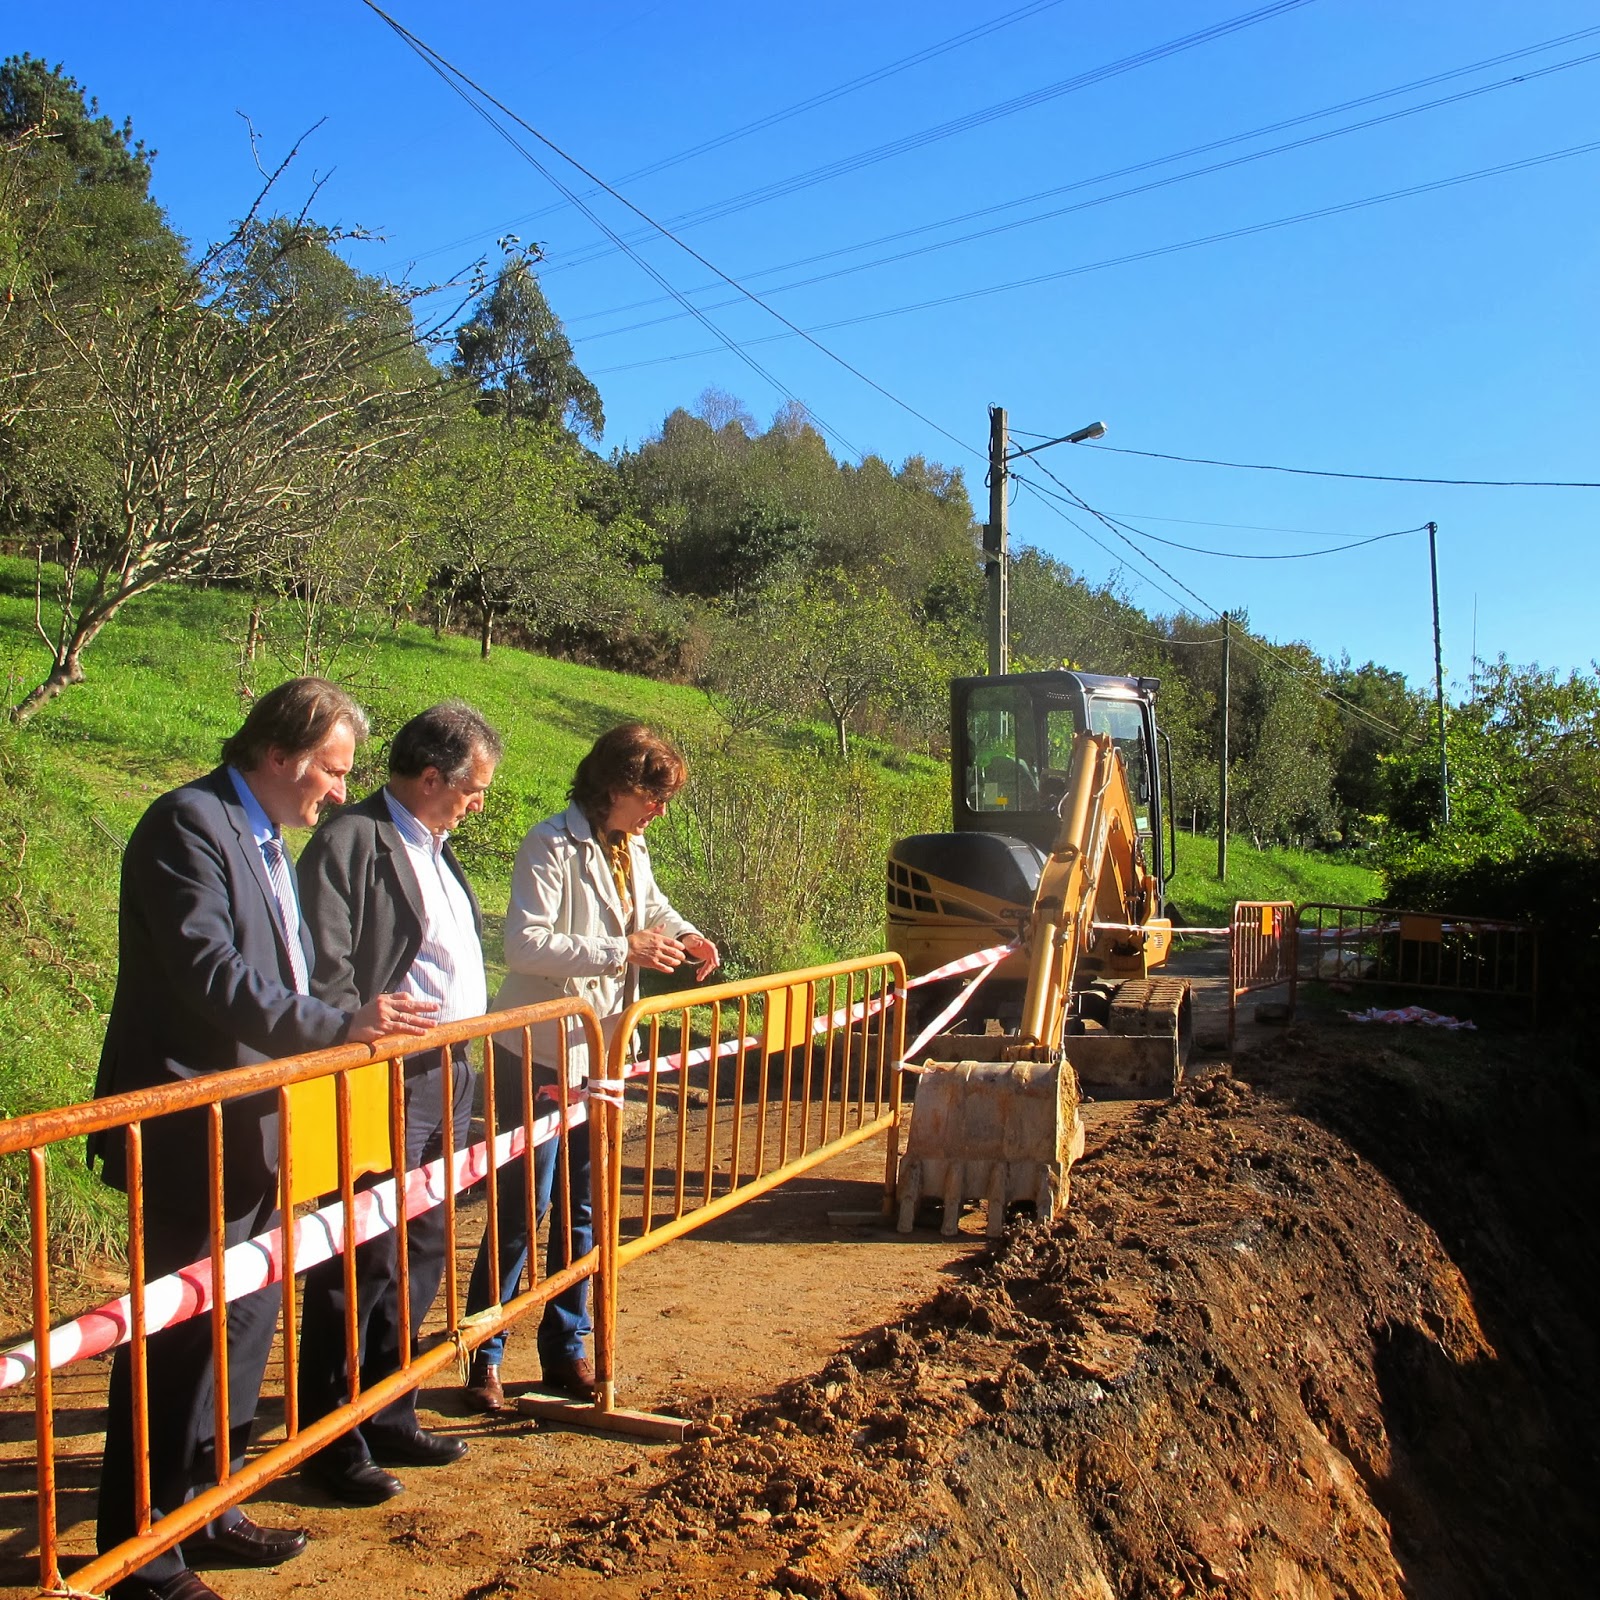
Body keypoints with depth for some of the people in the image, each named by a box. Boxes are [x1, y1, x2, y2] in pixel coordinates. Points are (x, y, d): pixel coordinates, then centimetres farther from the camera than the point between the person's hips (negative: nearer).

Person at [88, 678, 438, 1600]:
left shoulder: (267, 839, 14)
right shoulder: (190, 823, -16)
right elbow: (209, 973, -25)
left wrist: (359, 1022, 6)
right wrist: (341, 1025, -25)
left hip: (252, 1129, 10)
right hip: (192, 1134, -10)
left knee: (245, 1323, 18)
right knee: (176, 1337, 0)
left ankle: (203, 1511, 33)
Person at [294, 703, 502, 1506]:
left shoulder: (435, 848, 16)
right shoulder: (350, 840, -13)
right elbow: (325, 974, -18)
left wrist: (463, 1063, 17)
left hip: (447, 1079, 9)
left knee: (419, 1256, 16)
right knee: (361, 1263, 1)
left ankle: (389, 1417, 31)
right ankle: (328, 1441, 16)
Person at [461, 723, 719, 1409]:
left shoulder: (631, 848, 8)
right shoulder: (553, 844, -17)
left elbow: (648, 901, 29)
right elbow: (523, 943, -27)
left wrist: (683, 933, 7)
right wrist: (624, 952, -27)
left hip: (599, 1053, 8)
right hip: (537, 1055, -8)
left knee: (583, 1206, 13)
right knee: (524, 1207, -2)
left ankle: (565, 1351, 26)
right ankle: (483, 1357, 14)